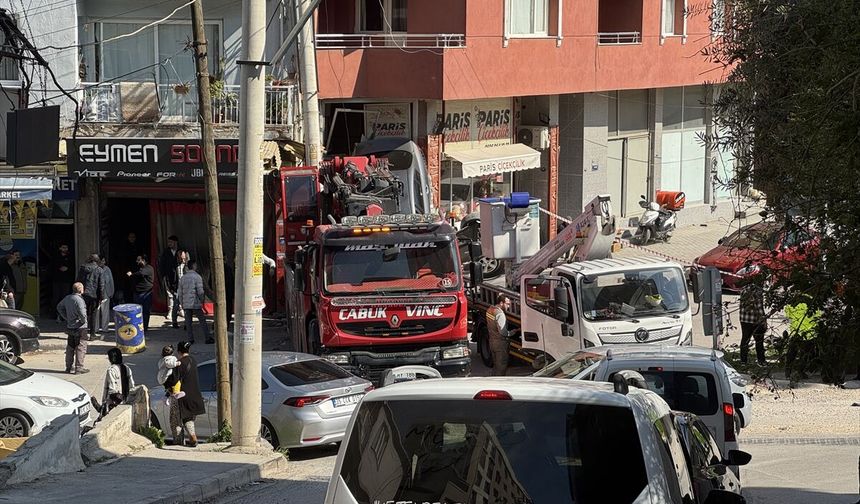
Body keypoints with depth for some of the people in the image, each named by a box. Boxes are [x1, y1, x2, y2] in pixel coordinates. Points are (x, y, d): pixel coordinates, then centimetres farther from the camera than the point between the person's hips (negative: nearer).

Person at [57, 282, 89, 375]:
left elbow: (59, 307, 18)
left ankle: (69, 367, 22)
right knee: (80, 348, -1)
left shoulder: (67, 298, 5)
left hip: (69, 327, 8)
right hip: (80, 328, -8)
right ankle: (79, 368, -2)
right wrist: (84, 320, -6)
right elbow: (82, 314, -27)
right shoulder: (79, 300, -20)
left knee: (70, 347, 16)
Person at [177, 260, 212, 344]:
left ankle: (190, 339, 6)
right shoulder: (197, 277, -9)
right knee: (203, 321, 1)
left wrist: (181, 303, 19)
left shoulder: (183, 278, 8)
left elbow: (180, 293, 11)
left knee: (188, 322, 8)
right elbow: (200, 291, -13)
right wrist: (202, 300, 2)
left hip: (186, 304, 5)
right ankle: (208, 338, 1)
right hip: (196, 304, -5)